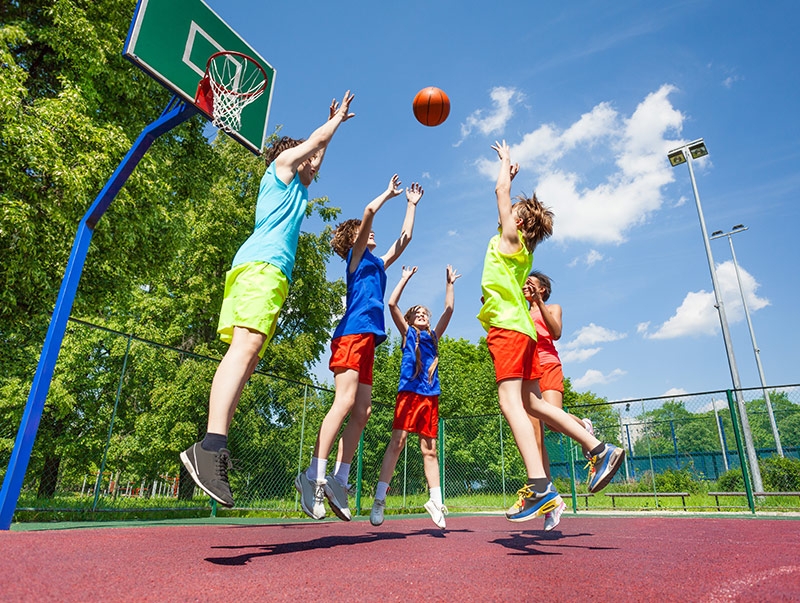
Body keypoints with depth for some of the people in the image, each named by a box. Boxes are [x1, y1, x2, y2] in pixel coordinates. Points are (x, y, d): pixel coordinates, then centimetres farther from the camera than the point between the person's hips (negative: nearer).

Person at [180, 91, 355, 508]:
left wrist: (335, 121, 59)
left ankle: (213, 448, -11)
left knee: (247, 356, -4)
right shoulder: (281, 165, 16)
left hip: (268, 271, 9)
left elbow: (317, 156, 51)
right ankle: (211, 445, -37)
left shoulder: (293, 187, 37)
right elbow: (315, 140, 24)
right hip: (263, 264, -9)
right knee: (245, 347, -25)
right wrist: (337, 117, 43)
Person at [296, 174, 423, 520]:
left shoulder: (377, 263, 29)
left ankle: (339, 480, 1)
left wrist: (411, 204, 42)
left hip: (368, 337, 8)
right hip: (353, 333, -8)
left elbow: (404, 239, 37)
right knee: (345, 401, -18)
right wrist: (390, 192, 15)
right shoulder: (356, 255, 9)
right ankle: (314, 475, -19)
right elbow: (369, 211, -2)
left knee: (362, 410, 1)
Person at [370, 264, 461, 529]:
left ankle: (436, 501, 10)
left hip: (431, 396, 4)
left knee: (429, 449, 6)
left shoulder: (433, 336, 21)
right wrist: (405, 278, 10)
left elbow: (449, 309, 17)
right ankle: (379, 499, -6)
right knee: (396, 443, -10)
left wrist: (449, 283, 18)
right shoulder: (407, 332, 13)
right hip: (408, 392, -3)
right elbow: (392, 304, 3)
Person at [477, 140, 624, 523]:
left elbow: (501, 190, 7)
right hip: (521, 328, 10)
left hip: (507, 326, -9)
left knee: (510, 401, -19)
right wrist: (510, 171, 46)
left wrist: (506, 161, 23)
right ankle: (600, 449, 11)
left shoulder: (511, 239, 1)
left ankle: (540, 488, -27)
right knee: (532, 403, 12)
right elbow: (505, 192, 39)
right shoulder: (521, 247, 22)